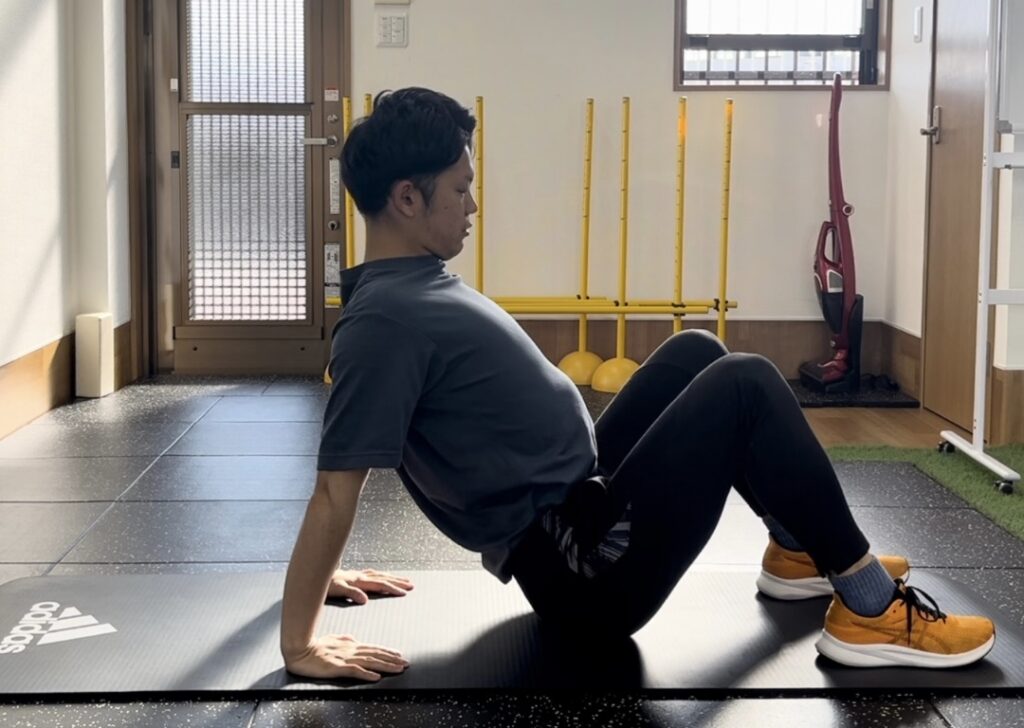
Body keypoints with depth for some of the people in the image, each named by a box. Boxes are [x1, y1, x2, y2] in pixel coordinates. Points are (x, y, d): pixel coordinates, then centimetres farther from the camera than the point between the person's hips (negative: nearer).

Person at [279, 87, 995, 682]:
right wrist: (301, 642, -20)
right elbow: (336, 491, -23)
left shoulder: (411, 286, 8)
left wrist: (329, 574, 22)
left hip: (583, 497, 10)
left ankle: (797, 551, 28)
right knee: (746, 385, -12)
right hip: (586, 569, -10)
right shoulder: (387, 321, -23)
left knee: (695, 352, 18)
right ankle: (873, 609, -3)